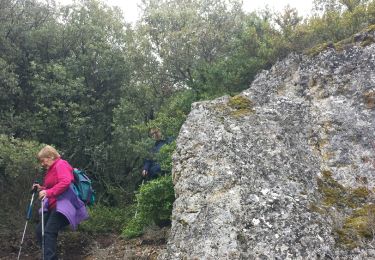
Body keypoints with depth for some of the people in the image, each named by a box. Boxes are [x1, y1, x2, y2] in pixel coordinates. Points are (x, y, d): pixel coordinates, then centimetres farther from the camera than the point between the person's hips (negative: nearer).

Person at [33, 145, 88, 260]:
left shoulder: (61, 164, -8)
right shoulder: (51, 169, 21)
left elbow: (65, 182, -25)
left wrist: (48, 192, -27)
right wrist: (41, 189, 14)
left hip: (62, 206, -10)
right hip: (53, 206, 11)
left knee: (49, 232, -22)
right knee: (39, 231, 5)